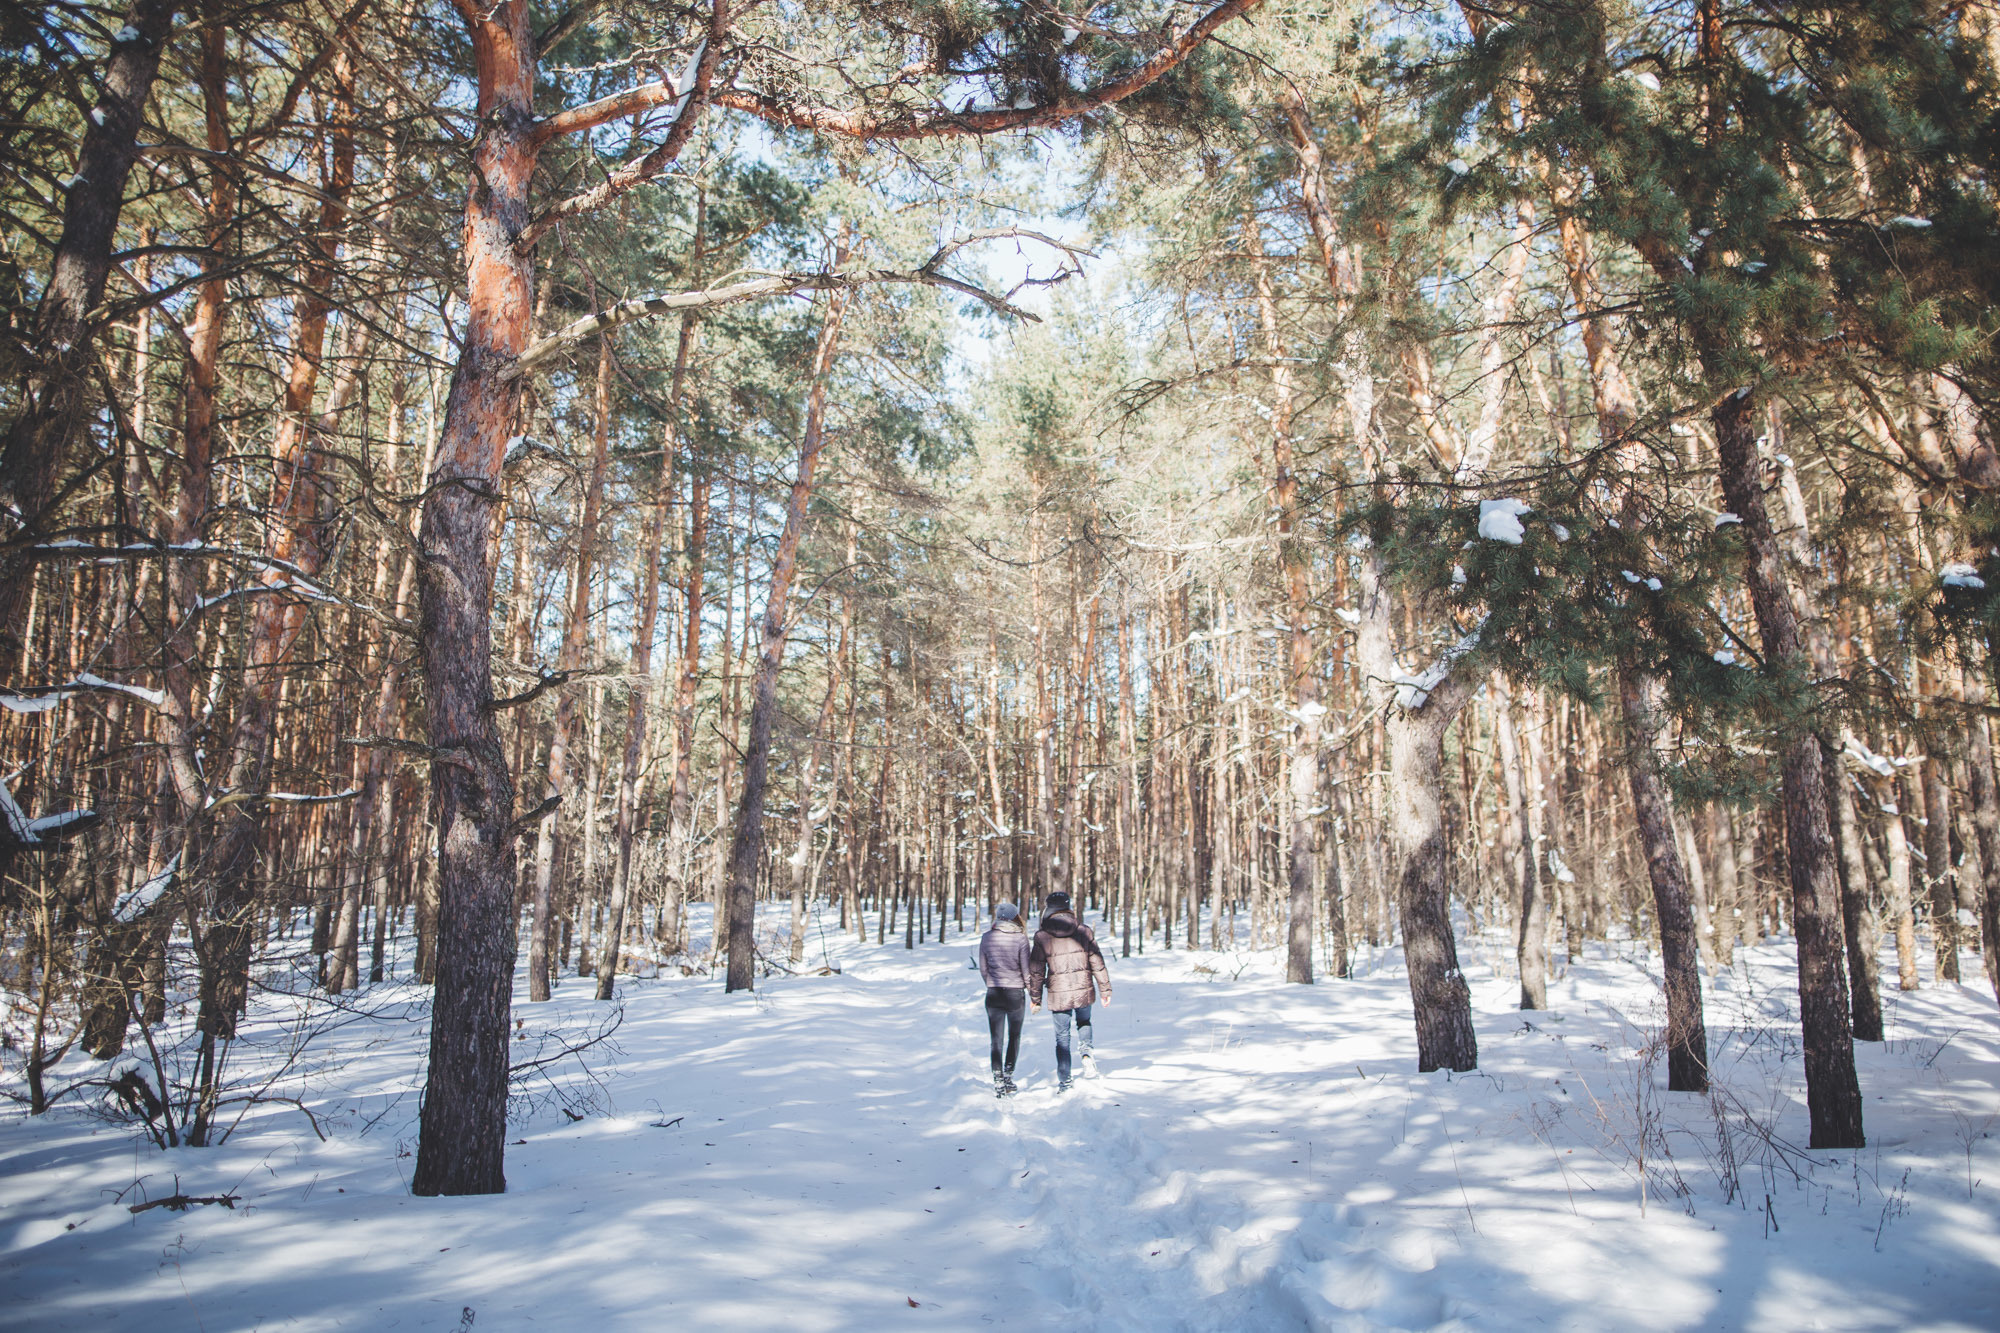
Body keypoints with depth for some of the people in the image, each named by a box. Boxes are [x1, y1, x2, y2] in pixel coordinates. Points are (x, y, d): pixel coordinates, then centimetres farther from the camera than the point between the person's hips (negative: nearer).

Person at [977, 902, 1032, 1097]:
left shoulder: (986, 938, -3)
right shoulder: (1020, 938, -11)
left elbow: (983, 969, 5)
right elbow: (1026, 969, -8)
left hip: (993, 994, 2)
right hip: (1016, 993, -2)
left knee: (996, 1040, 9)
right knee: (1014, 1036, 18)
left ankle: (998, 1081, 4)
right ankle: (1008, 1075, 10)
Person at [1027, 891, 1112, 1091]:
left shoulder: (1042, 936, -5)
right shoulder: (1084, 931, -2)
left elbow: (1036, 970, 0)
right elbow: (1097, 963, 2)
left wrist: (1035, 998, 9)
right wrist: (1105, 990, 10)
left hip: (1058, 994, -1)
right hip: (1084, 990, 1)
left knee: (1062, 1037, 11)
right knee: (1084, 1022, 29)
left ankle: (1064, 1081, 13)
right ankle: (1086, 1052, 3)